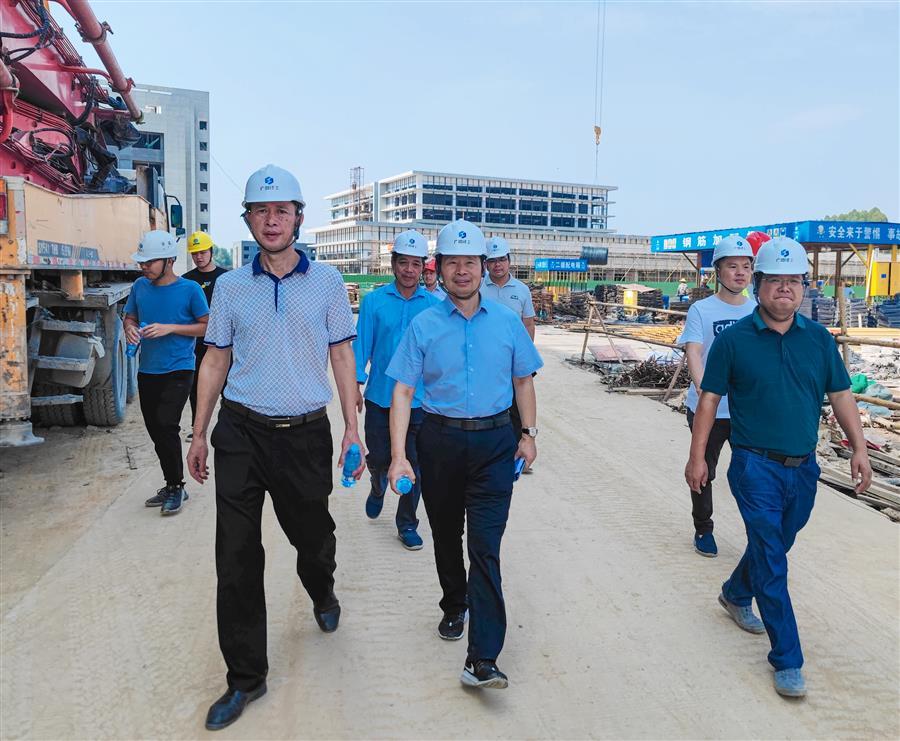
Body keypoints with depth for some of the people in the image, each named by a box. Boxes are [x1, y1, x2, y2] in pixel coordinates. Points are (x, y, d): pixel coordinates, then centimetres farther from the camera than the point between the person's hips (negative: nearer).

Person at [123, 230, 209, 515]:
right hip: (147, 371, 6)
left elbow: (206, 327, -6)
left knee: (166, 425, -15)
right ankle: (173, 486, 25)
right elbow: (129, 317, 18)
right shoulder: (140, 286, 5)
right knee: (155, 430, 10)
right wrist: (130, 328, -6)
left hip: (178, 370, -6)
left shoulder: (190, 289, -8)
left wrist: (169, 328, -16)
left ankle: (176, 486, 2)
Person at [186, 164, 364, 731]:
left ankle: (322, 594, 52)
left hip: (305, 433, 0)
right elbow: (216, 361, 10)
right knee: (236, 556, 1)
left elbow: (342, 357, 3)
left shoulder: (326, 281, 1)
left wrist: (352, 430, -1)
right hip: (241, 433, 1)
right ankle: (245, 677, 18)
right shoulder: (230, 286, 5)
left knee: (313, 534, 15)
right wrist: (199, 435, 8)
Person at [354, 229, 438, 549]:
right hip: (380, 397, 0)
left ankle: (407, 525, 23)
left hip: (420, 400, 0)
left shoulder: (433, 304, -1)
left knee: (413, 465, 5)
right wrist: (355, 385, -8)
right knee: (379, 457, 12)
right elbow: (361, 346, -2)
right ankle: (378, 487, 48)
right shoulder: (374, 301, -3)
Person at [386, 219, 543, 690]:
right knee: (446, 536, 18)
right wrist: (399, 455, -15)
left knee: (485, 546, -8)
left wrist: (529, 433, 6)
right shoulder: (424, 325, -3)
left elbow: (523, 381, 12)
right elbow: (403, 390, -7)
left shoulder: (507, 322, 2)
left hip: (494, 443, -1)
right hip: (440, 440, 1)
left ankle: (482, 659, -4)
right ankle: (454, 607, 44)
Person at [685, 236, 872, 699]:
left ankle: (735, 595, 49)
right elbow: (709, 400, -4)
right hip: (756, 468, -4)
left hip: (803, 469, 5)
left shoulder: (819, 338, 4)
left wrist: (858, 448, 2)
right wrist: (697, 457, -5)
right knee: (772, 561, -3)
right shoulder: (733, 340, -7)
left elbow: (840, 395, 10)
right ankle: (787, 661, 8)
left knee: (773, 546, 21)